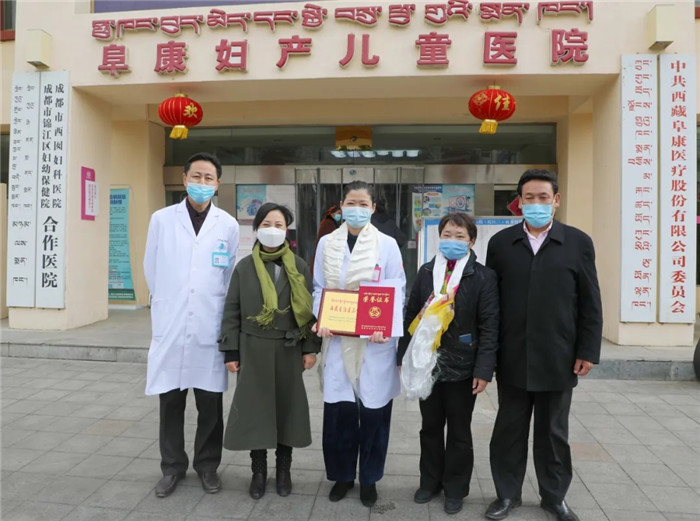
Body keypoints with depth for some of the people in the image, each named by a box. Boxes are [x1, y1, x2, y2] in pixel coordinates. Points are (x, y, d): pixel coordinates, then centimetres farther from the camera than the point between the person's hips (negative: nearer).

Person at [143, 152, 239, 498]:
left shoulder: (228, 225, 1)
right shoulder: (161, 219, 3)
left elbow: (231, 276, 8)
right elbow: (151, 270, 11)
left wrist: (212, 304, 11)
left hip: (209, 328, 0)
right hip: (170, 326, 1)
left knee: (210, 405, 9)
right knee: (170, 403, 10)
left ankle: (207, 465, 27)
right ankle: (172, 467, 28)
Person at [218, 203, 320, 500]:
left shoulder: (299, 266, 0)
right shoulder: (244, 267, 0)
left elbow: (310, 308, 1)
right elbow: (231, 311, 1)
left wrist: (310, 347, -3)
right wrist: (230, 352, -2)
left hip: (288, 349, 0)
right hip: (253, 349, 0)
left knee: (287, 407, 9)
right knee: (255, 408, 6)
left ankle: (284, 470, 26)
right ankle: (258, 471, 23)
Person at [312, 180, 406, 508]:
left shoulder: (387, 245, 0)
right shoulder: (326, 244, 7)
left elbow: (397, 291, -2)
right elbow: (318, 288, 8)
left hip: (375, 340, -1)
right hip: (337, 339, 2)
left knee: (374, 410, 6)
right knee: (338, 409, 5)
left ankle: (369, 478, 26)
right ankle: (342, 475, 27)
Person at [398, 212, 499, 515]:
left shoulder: (483, 277, -7)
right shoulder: (426, 272, 4)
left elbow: (489, 327, -9)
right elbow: (412, 317, 7)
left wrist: (484, 369, -14)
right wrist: (404, 357, 4)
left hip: (462, 367, -3)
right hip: (427, 364, 3)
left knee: (459, 432, 12)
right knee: (430, 427, 17)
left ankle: (455, 488, 30)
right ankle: (430, 481, 35)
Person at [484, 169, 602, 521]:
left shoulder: (578, 242, 1)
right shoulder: (500, 243, 2)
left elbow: (590, 303, 1)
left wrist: (588, 351, -4)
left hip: (558, 358, 0)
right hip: (512, 358, 1)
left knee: (554, 432, 14)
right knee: (509, 430, 12)